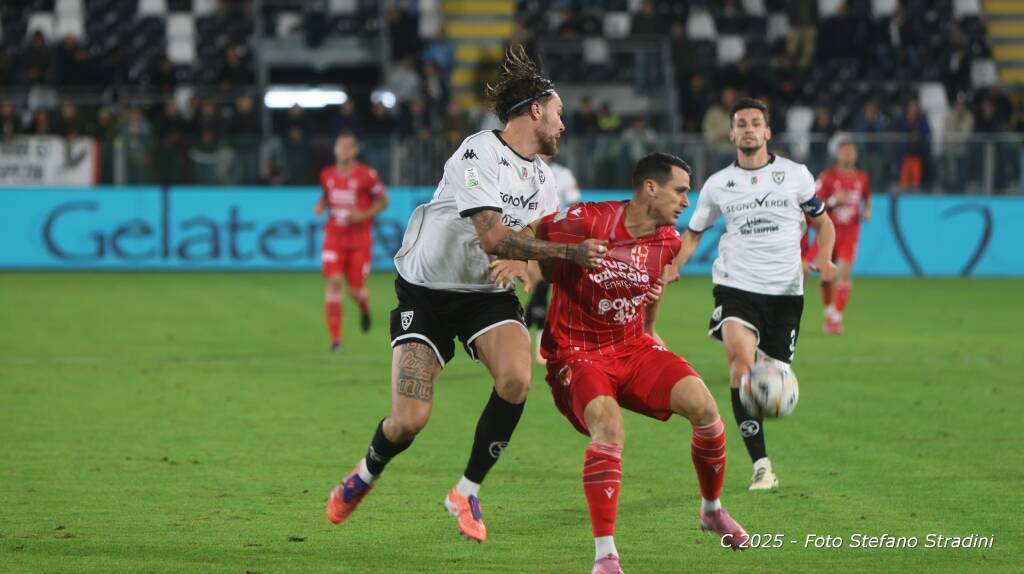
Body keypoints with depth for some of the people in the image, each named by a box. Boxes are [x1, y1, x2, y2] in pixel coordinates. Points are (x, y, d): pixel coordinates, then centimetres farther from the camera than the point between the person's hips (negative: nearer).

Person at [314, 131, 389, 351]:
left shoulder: (367, 175, -8)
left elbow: (383, 201, 1)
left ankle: (364, 308, 40)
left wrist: (364, 215, -15)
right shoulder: (327, 175, 4)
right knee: (333, 283, -13)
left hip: (360, 240, -2)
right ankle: (335, 338, -9)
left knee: (355, 290, 0)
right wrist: (320, 206, -1)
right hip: (334, 238, 2)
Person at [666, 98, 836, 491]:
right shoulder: (718, 185, 7)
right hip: (736, 286, -1)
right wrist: (672, 266, -1)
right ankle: (761, 464, -27)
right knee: (741, 363, -24)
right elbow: (694, 232, 17)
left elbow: (822, 223, 13)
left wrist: (824, 258, -7)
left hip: (785, 291, 1)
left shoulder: (795, 175, 4)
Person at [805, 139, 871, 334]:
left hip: (850, 232, 0)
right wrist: (834, 201, -22)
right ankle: (829, 312, 30)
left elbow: (867, 199, 22)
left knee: (845, 272, -17)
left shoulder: (862, 178, 5)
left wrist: (867, 212, 2)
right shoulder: (827, 177, -5)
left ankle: (837, 318, -17)